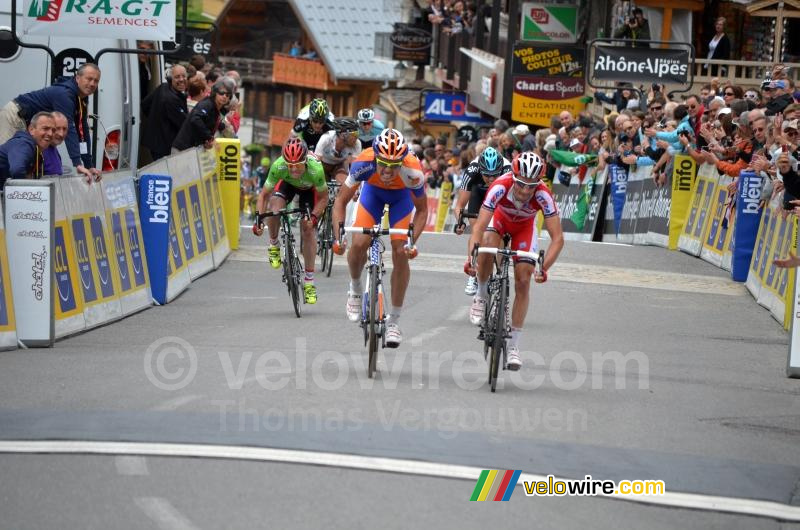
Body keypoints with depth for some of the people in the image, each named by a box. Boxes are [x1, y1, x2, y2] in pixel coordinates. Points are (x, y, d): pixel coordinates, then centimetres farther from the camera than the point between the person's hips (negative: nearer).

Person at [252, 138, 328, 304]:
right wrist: (258, 217, -37)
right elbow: (264, 194, -25)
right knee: (274, 208, -29)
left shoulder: (315, 170, -40)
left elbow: (324, 197, -22)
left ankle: (309, 282, 0)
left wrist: (314, 217, -35)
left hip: (309, 189, -1)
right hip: (287, 183, 1)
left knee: (308, 229, -10)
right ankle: (273, 245, 1)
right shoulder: (278, 167, -38)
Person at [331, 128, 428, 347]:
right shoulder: (364, 163, -39)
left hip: (401, 196, -1)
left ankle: (394, 321, 0)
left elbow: (422, 210, -22)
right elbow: (341, 201, -26)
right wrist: (339, 235, -39)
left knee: (400, 253, -13)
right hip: (373, 192, 1)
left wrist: (411, 241, -35)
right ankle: (355, 288, 16)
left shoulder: (412, 171, -39)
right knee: (359, 244, -18)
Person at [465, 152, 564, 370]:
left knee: (523, 282, -8)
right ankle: (482, 296, -6)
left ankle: (514, 345, 1)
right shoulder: (500, 187, -40)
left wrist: (544, 267, -49)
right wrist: (471, 256, -56)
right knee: (487, 248, -34)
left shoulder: (543, 195, -38)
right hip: (499, 218, -1)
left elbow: (557, 238, -37)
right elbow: (479, 226, -42)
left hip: (524, 227, 1)